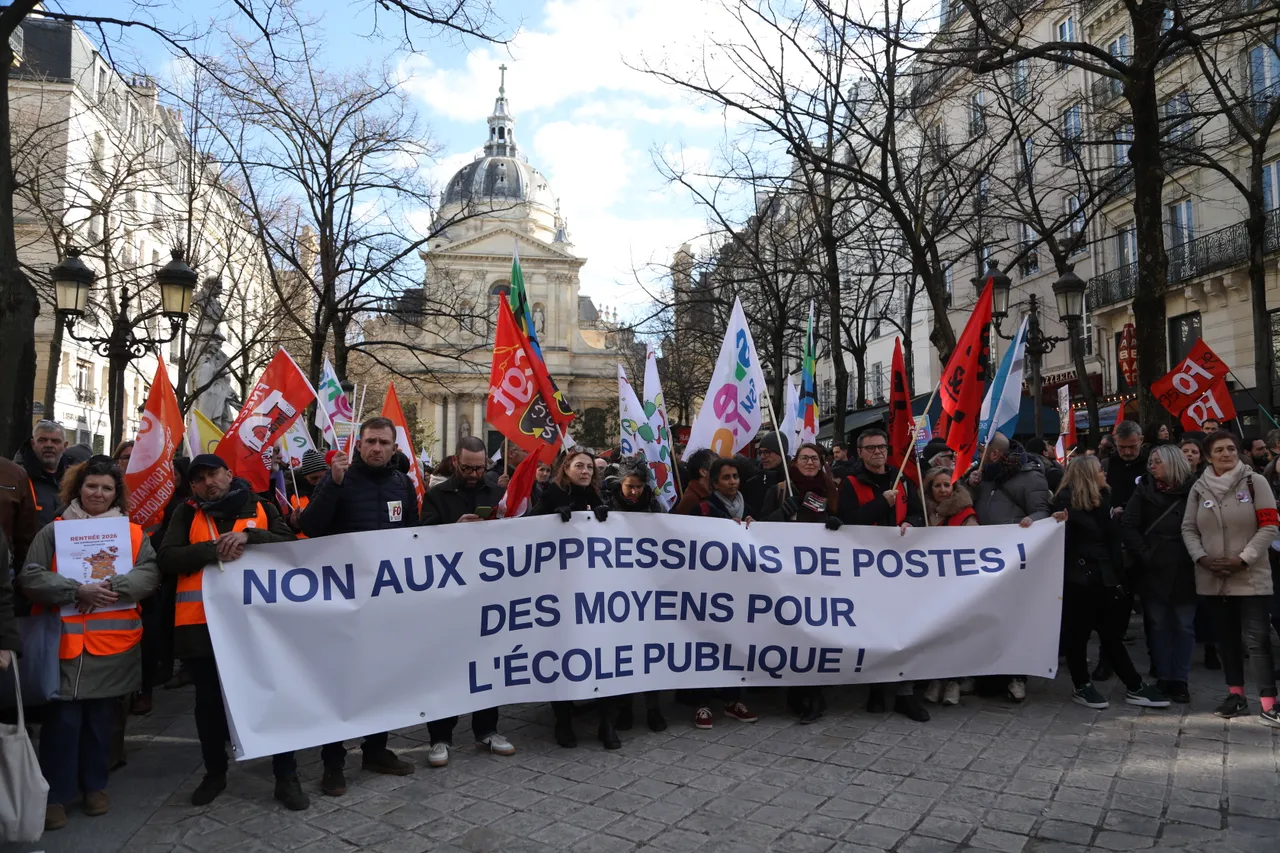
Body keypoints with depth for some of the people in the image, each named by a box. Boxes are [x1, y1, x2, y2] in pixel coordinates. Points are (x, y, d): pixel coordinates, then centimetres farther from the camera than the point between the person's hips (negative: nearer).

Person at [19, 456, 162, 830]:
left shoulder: (134, 532, 6)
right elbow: (30, 577, -7)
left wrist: (111, 588, -20)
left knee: (101, 718, 12)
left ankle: (95, 786, 27)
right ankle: (56, 794, 14)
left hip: (113, 643, 2)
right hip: (64, 641, -1)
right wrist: (78, 591, -20)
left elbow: (149, 575, -3)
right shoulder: (54, 530, 2)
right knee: (63, 720, 0)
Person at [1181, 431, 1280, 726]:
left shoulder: (1254, 482, -3)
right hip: (1213, 577, 4)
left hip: (1251, 576, -4)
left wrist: (1243, 559, -14)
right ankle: (1236, 695, 24)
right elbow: (1188, 529, 8)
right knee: (1226, 638, 13)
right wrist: (1202, 558, -8)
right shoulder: (1199, 488, 7)